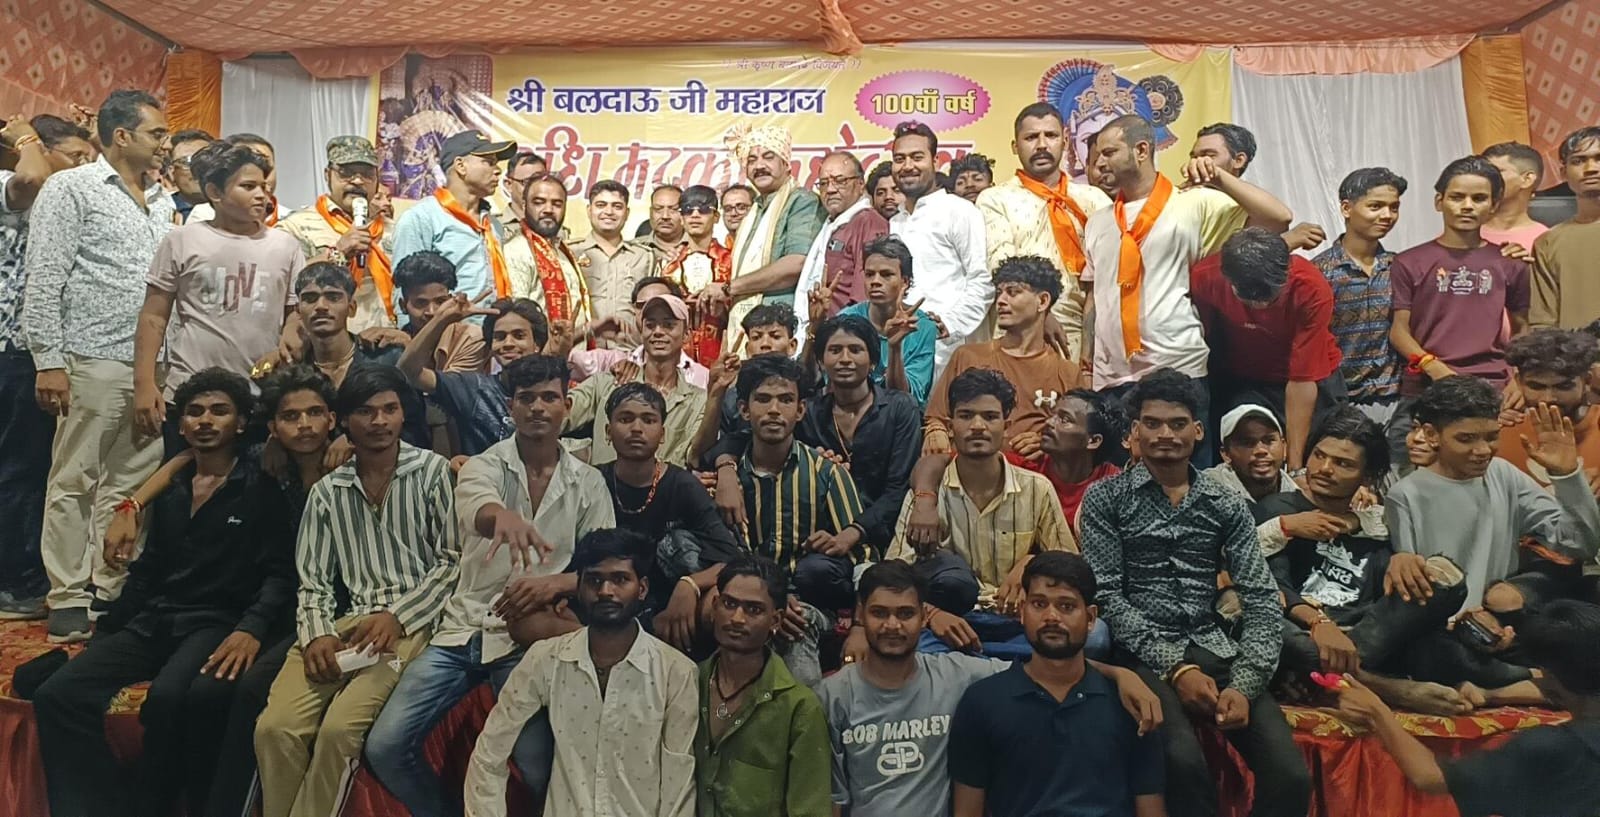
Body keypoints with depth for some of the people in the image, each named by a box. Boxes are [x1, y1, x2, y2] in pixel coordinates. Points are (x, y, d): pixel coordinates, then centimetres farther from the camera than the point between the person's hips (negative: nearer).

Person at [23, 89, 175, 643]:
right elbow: (44, 281, -8)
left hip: (152, 366, 6)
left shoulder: (161, 201, 17)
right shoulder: (71, 189, -2)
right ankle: (68, 601, 11)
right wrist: (48, 362, -13)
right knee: (75, 482, 2)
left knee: (130, 481, 10)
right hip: (93, 363, -6)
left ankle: (111, 590, 20)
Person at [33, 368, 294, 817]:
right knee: (59, 695, -17)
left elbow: (279, 574, -7)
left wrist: (252, 628, -24)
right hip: (154, 622, 6)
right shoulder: (170, 492, 18)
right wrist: (103, 630, 13)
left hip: (217, 623, -6)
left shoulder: (261, 490, 0)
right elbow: (148, 570, 22)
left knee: (168, 697, -35)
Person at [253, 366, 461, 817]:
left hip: (412, 623, -3)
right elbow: (313, 581, 13)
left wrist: (397, 617, -11)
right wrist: (318, 633, -7)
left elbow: (455, 560, 0)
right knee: (275, 728, -19)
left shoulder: (432, 471, 3)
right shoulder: (327, 491, 15)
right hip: (346, 623, 4)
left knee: (339, 727, -26)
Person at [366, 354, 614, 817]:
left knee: (539, 766, -17)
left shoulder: (588, 483, 4)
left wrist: (557, 582, -22)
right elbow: (473, 505, -25)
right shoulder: (484, 465, 0)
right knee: (384, 748, -7)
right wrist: (503, 516, -50)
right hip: (463, 629, 1)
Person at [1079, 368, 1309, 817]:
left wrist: (1244, 683, -12)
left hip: (1215, 650, 3)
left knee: (1291, 775, -18)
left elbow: (1262, 600, 5)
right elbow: (1106, 595, -4)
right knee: (1183, 761, -32)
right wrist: (1176, 667, -14)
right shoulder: (1105, 499, 3)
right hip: (1145, 656, -3)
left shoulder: (1227, 505, 11)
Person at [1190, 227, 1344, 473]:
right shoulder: (1205, 277, -26)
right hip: (1241, 382, 0)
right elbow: (1208, 342, -11)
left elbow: (1303, 380, -24)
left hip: (1313, 381, 0)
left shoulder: (1313, 289, -28)